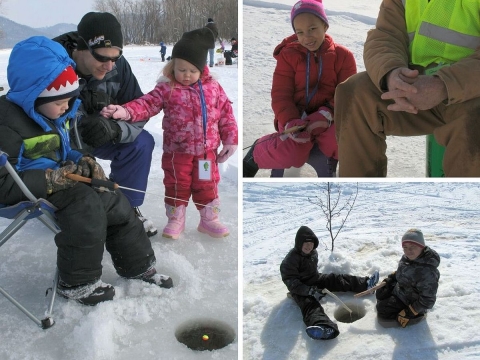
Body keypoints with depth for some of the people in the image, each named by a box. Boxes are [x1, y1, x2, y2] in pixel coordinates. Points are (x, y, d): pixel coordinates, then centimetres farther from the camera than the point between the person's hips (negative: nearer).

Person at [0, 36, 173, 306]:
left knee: (115, 203, 1)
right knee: (85, 205, -29)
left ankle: (138, 265, 18)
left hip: (54, 179, 9)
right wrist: (52, 180, -31)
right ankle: (77, 282, -13)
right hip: (24, 193, -9)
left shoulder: (53, 113, 3)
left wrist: (82, 162, -5)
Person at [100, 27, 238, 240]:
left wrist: (230, 140, 1)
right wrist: (125, 111, -33)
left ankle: (209, 220, 29)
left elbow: (226, 114, 3)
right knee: (176, 186, 9)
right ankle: (176, 220, 26)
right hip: (177, 151, -1)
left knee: (206, 186, 12)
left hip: (207, 151, 2)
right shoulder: (166, 88, -7)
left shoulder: (213, 88, -1)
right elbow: (147, 104, -15)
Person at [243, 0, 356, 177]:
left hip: (329, 117, 1)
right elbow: (280, 94, -4)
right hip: (296, 116, -1)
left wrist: (326, 114, -23)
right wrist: (289, 122, -24)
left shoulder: (343, 55, 3)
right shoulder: (288, 54, 2)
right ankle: (254, 154, 0)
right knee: (291, 154, -32)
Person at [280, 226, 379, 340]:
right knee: (310, 305, -36)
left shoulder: (313, 252, 5)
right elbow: (291, 283, -27)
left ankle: (365, 284, 8)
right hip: (301, 290, -9)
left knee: (338, 279, 1)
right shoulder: (289, 261, -22)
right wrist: (310, 291, -34)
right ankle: (322, 327, -67)